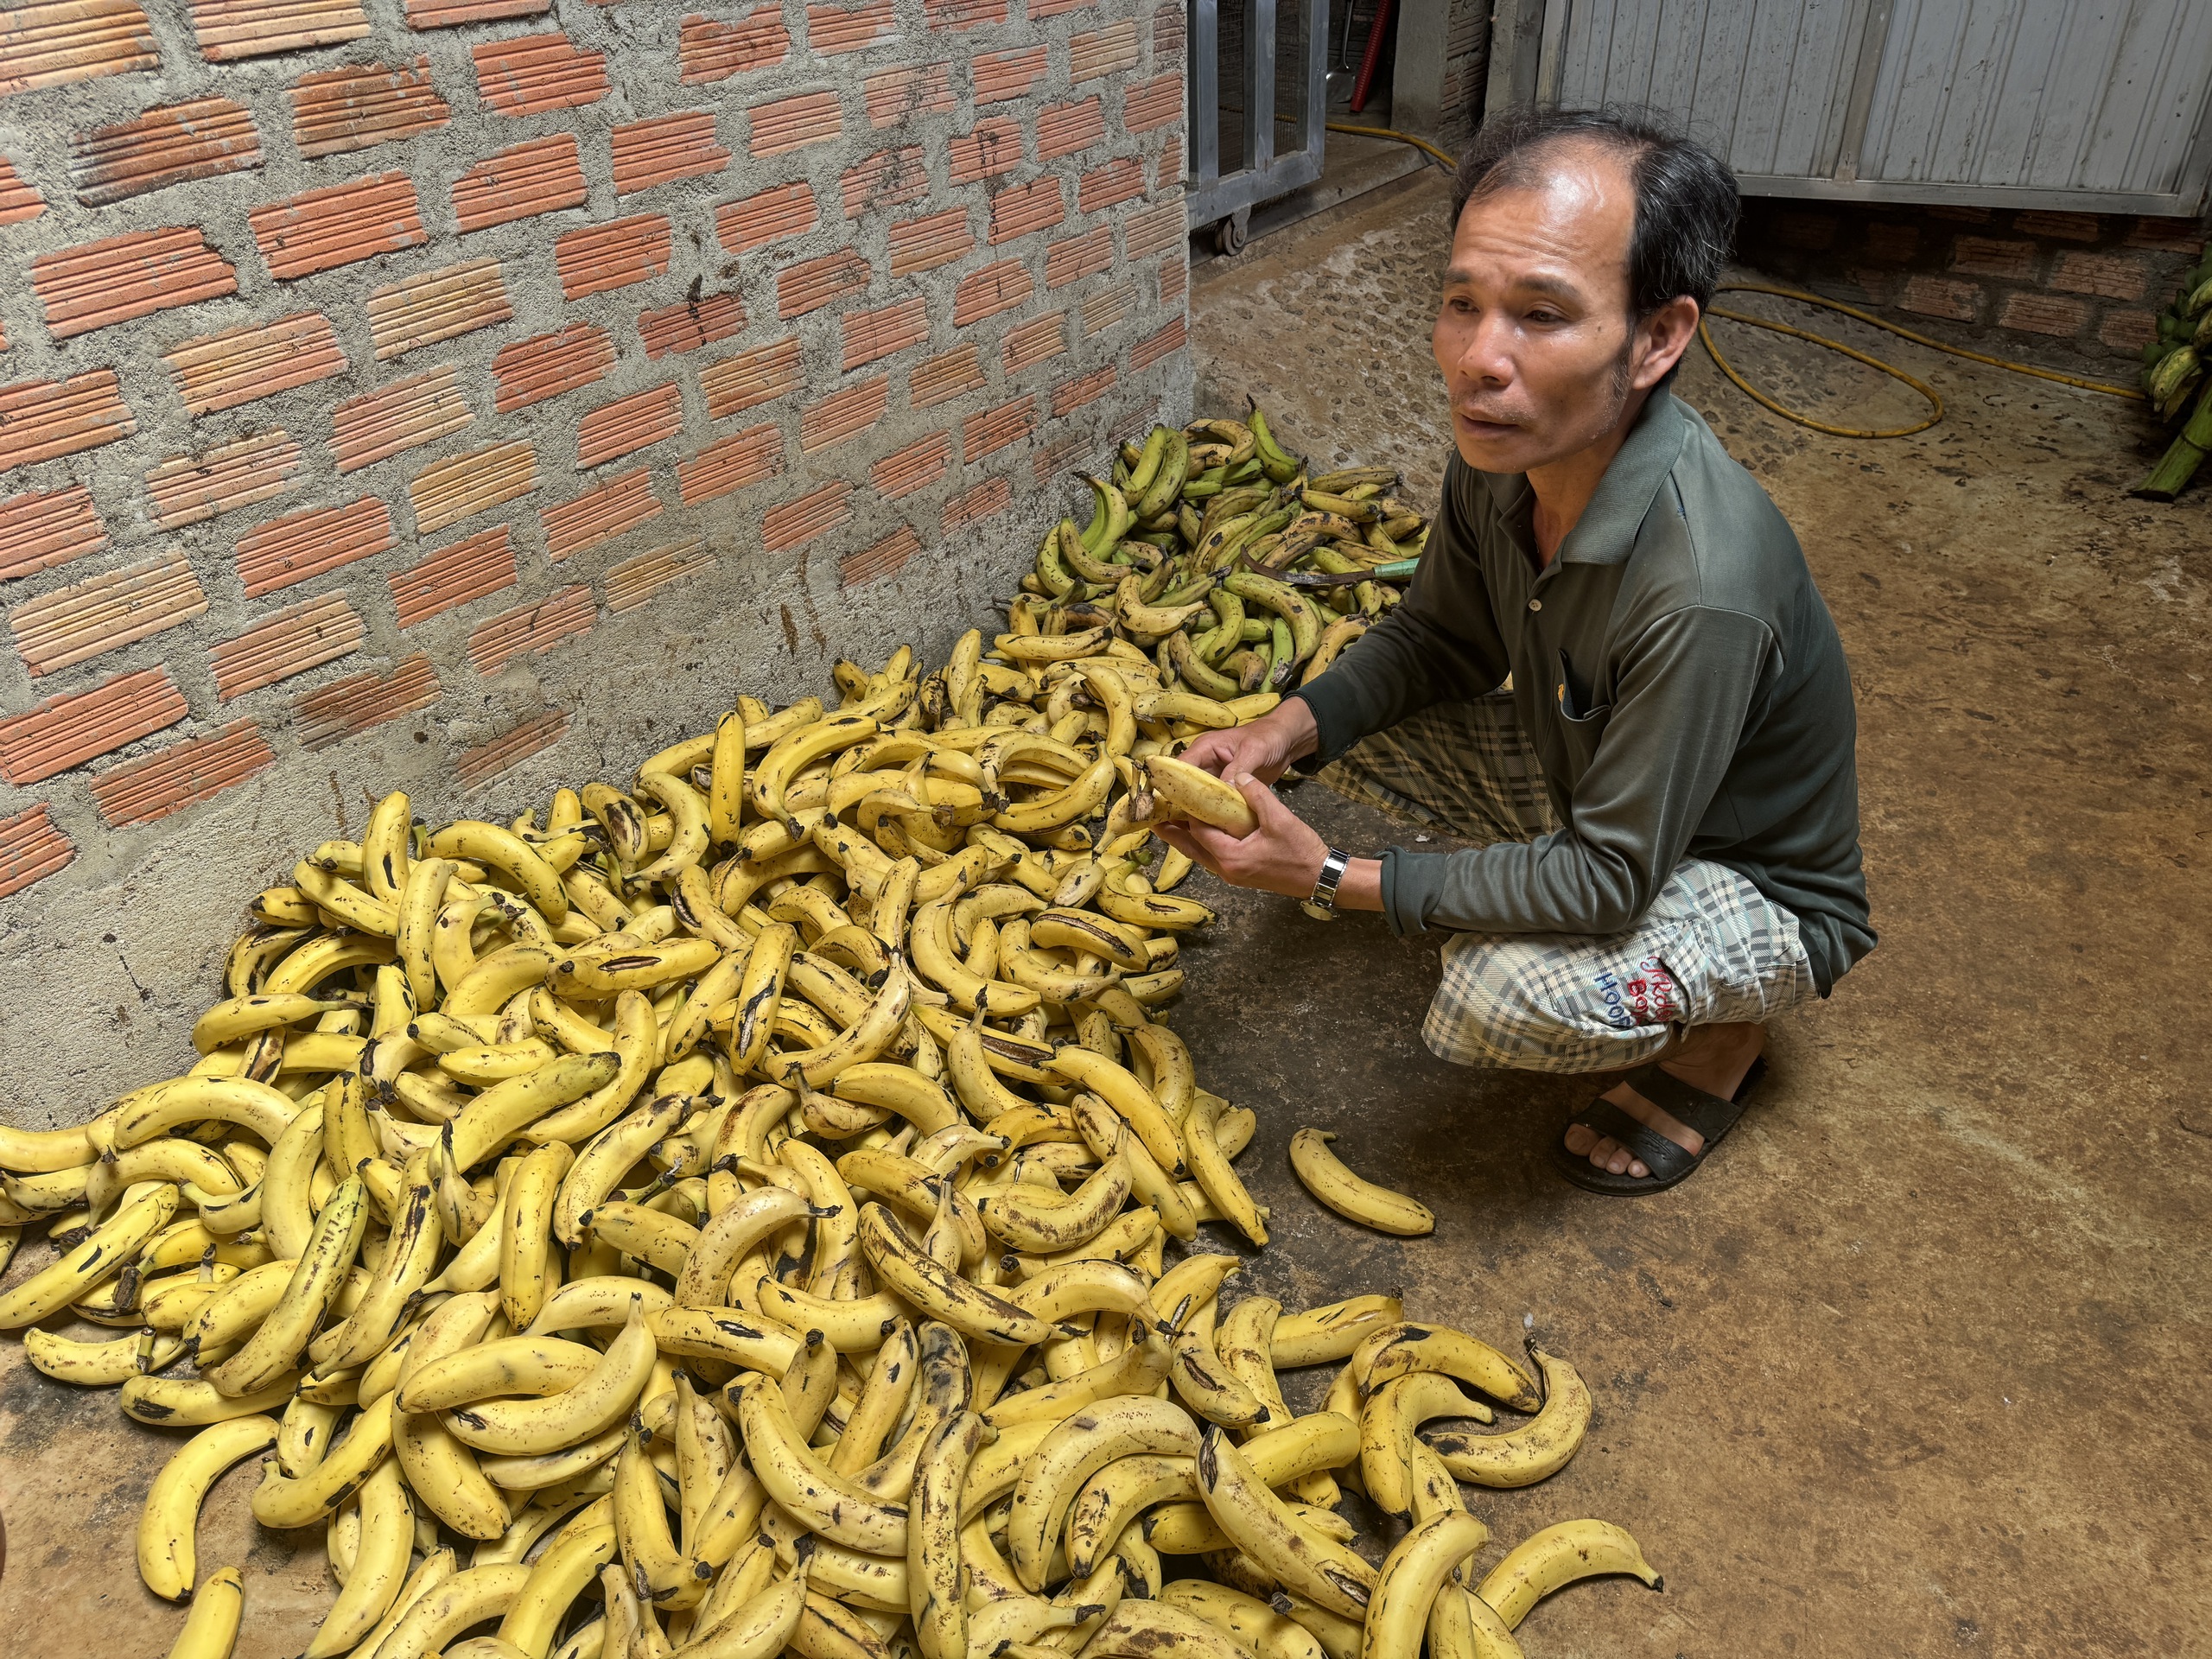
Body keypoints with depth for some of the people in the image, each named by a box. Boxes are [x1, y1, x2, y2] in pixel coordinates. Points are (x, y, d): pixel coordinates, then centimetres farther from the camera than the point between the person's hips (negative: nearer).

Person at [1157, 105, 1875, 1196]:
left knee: (1499, 997, -33)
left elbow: (1610, 880, -32)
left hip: (1757, 889, -6)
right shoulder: (1504, 445, -17)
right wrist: (1287, 729, -19)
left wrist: (1333, 880, -31)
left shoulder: (1700, 591, -40)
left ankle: (1720, 1035, 2)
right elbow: (1438, 638, -1)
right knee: (1336, 723, -6)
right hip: (1583, 778, 7)